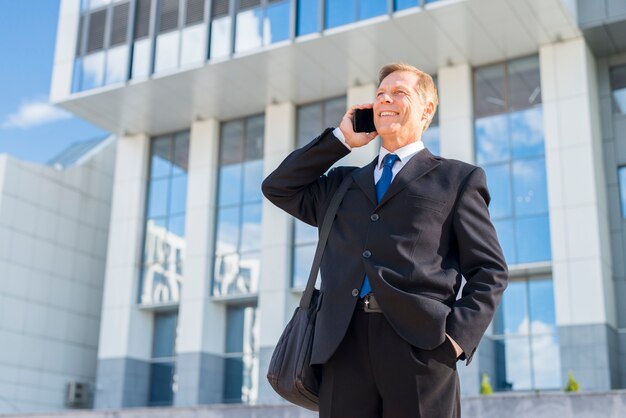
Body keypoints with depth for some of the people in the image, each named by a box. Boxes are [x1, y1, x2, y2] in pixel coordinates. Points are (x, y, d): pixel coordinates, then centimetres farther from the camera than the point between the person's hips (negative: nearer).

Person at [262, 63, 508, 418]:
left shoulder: (458, 179, 13)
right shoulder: (343, 182, 26)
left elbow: (489, 271, 7)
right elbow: (279, 188, 19)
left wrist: (457, 336, -9)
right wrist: (341, 139, 18)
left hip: (420, 345, -3)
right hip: (345, 347, 3)